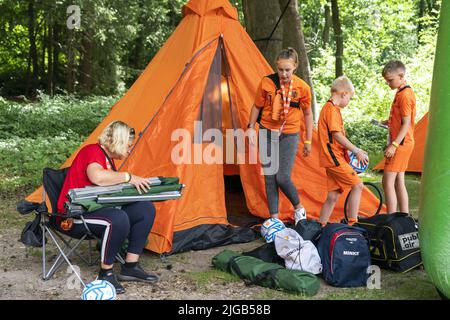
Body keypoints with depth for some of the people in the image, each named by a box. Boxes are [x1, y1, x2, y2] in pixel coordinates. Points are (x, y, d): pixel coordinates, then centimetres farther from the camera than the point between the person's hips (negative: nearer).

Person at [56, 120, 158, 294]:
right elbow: (97, 177, -37)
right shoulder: (92, 151, -16)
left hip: (96, 208, 10)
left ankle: (130, 267, 0)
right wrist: (128, 177, -26)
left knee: (145, 209, -4)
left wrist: (134, 183, 0)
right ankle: (105, 274, -17)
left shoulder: (108, 158, 15)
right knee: (118, 219, -37)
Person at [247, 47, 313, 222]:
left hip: (289, 135, -2)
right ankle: (274, 218, 12)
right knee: (270, 178, 2)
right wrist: (251, 127, -1)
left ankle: (299, 208, 15)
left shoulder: (302, 88, -8)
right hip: (267, 133, 2)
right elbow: (257, 107, 7)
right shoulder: (266, 82, -7)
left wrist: (308, 141, 7)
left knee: (283, 178, -12)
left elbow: (307, 114, 5)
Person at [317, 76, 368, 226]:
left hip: (332, 158, 10)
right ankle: (352, 224, -5)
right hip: (334, 157, -10)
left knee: (332, 197, 10)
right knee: (357, 185, -8)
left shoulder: (328, 108, 20)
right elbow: (337, 135, -19)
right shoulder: (332, 109, -12)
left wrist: (354, 150, 17)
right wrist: (357, 151, -13)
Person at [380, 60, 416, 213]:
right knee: (399, 182, 12)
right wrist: (389, 122, 9)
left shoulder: (404, 95, -16)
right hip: (402, 144, 10)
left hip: (400, 144, -10)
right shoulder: (402, 92, 14)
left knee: (388, 182, -11)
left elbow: (406, 123, -20)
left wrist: (394, 145, -24)